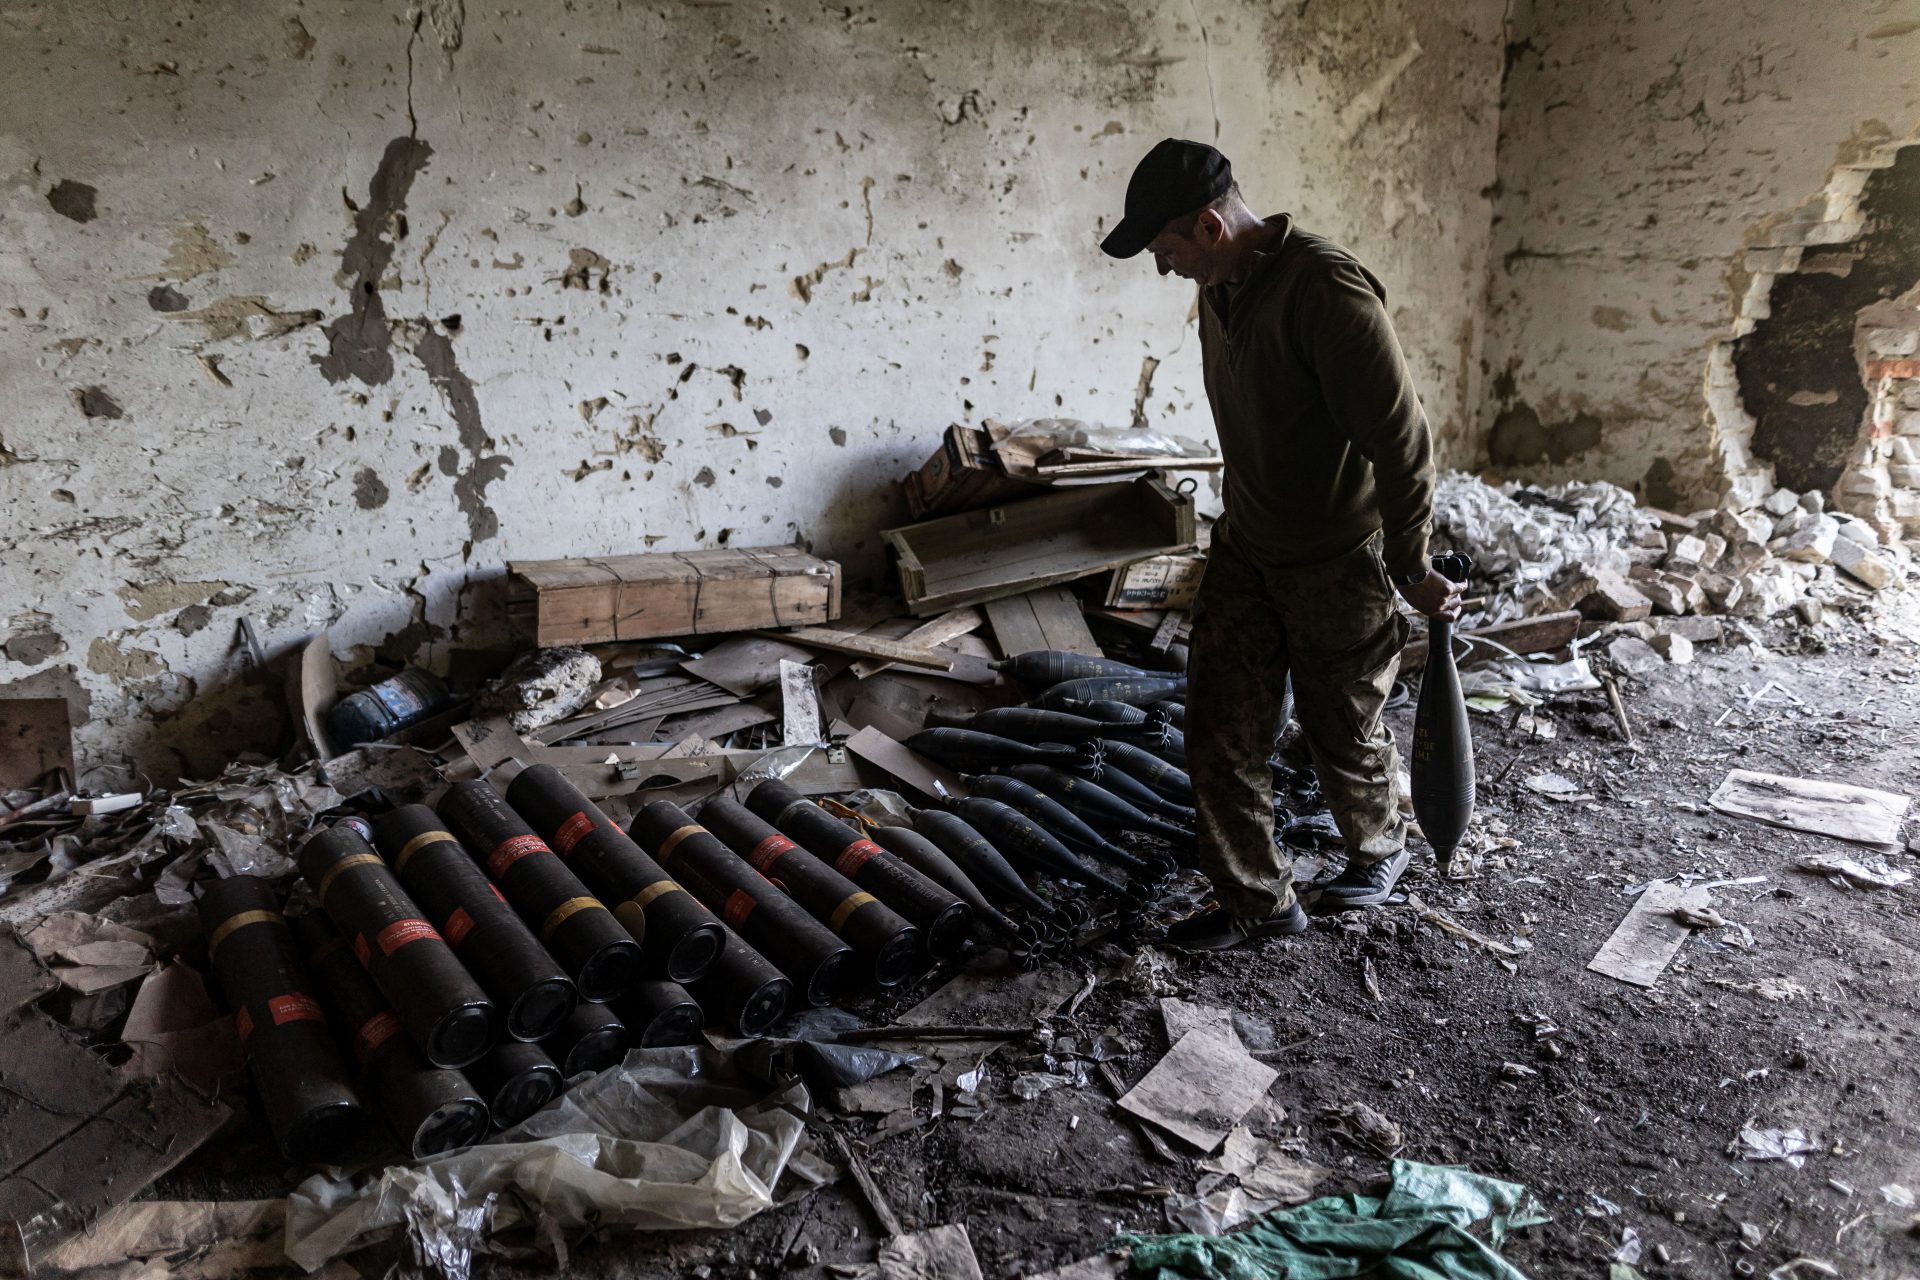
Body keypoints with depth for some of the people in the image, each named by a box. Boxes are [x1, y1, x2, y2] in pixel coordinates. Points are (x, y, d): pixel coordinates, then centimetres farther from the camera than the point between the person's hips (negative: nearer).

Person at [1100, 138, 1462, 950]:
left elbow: (1401, 437, -23)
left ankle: (1378, 851, 40)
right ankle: (1256, 899, 21)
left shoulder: (1326, 288, -24)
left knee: (1343, 730, 11)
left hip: (1337, 561, -7)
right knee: (1220, 729, 5)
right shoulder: (1221, 291, 4)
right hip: (1245, 549, 7)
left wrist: (1411, 569, -17)